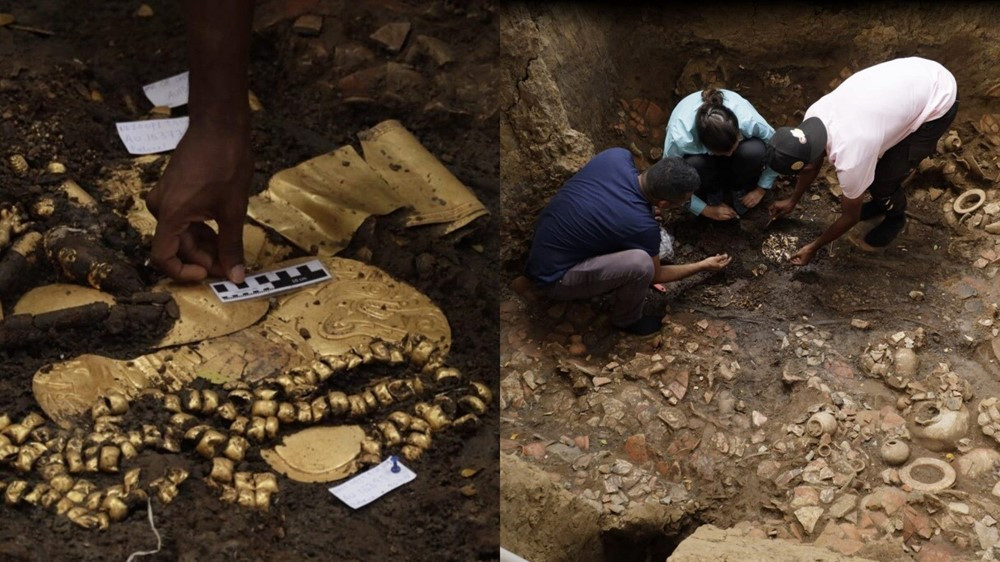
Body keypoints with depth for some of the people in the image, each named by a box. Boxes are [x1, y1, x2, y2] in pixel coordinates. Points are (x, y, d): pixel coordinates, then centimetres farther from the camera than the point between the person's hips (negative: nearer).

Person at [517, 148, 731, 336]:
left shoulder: (616, 156, -13)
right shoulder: (643, 225, -26)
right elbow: (656, 275, -3)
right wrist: (702, 266, 11)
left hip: (543, 240, 8)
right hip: (552, 278, -8)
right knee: (640, 262, -26)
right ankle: (627, 320, 3)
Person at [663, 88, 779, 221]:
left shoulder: (749, 121, -38)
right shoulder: (680, 137, -41)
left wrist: (761, 189, -11)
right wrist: (706, 210, -18)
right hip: (699, 153, -1)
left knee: (755, 150, -33)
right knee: (694, 164, -37)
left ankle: (739, 190, -1)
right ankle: (713, 193, -2)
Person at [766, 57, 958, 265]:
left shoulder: (850, 159, -30)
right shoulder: (814, 115, -12)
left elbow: (850, 217, -10)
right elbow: (812, 163, 13)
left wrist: (813, 247, 3)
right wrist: (792, 201, 26)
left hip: (939, 101, -7)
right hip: (912, 72, 7)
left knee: (883, 178, -2)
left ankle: (895, 217, 30)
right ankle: (881, 202, 40)